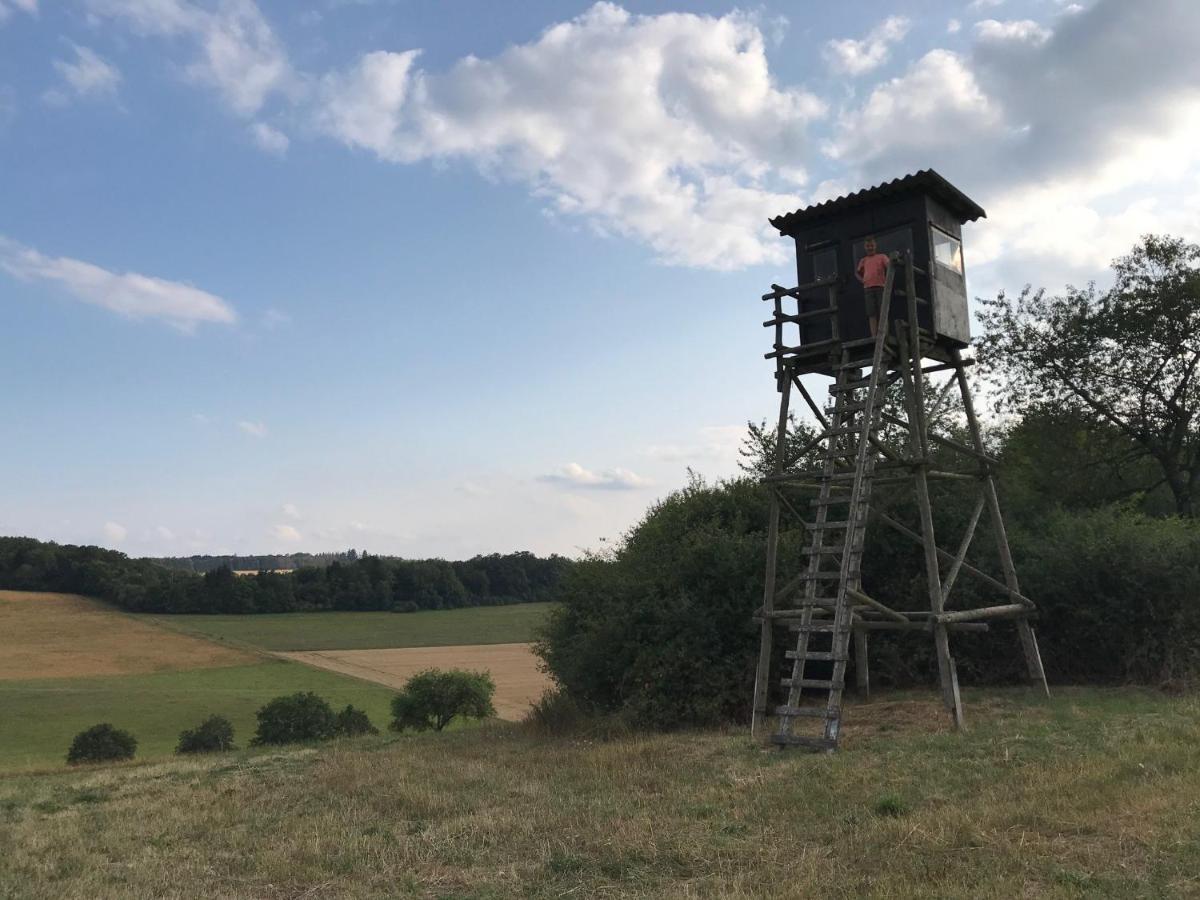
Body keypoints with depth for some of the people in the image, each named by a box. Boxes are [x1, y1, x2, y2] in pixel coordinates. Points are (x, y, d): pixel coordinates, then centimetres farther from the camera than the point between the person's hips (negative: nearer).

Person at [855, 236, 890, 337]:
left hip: (881, 286, -2)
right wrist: (861, 280, 10)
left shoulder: (882, 256, 11)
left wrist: (887, 279, -15)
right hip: (868, 288, 2)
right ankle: (874, 336, -11)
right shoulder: (863, 260, 20)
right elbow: (857, 272, 29)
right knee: (871, 313, -6)